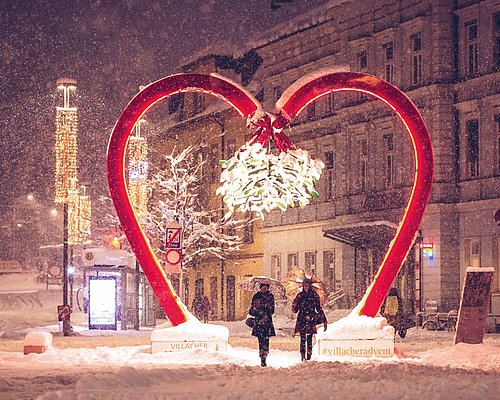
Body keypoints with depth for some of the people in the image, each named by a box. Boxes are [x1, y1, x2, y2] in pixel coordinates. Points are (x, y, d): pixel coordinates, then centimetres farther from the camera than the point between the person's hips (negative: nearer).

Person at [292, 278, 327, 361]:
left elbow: (319, 308, 8)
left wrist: (324, 320, 6)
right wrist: (294, 304, -12)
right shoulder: (300, 295, 8)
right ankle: (303, 356, -8)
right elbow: (295, 310, 9)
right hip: (301, 320, 1)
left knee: (309, 338, -3)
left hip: (310, 320, -1)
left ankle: (309, 356, 1)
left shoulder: (314, 295, 4)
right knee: (302, 338, -6)